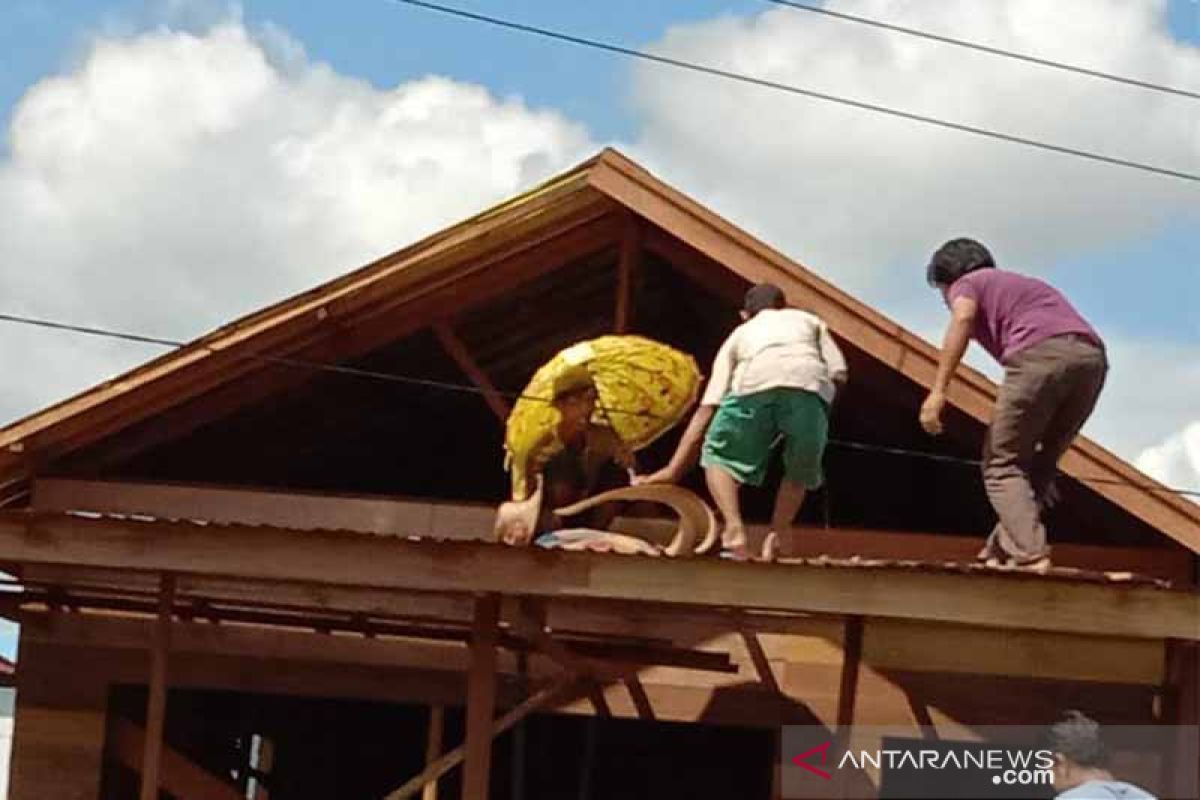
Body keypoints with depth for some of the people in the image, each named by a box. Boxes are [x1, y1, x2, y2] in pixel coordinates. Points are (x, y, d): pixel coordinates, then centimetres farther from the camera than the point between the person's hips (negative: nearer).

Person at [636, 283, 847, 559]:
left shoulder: (739, 335, 40)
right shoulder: (809, 320, 42)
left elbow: (706, 409, 32)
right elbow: (838, 375, 24)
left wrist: (673, 470, 33)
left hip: (754, 382, -1)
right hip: (811, 382, 1)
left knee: (719, 454, 20)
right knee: (800, 471, 25)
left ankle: (734, 527, -3)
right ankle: (774, 540, 9)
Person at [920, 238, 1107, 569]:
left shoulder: (966, 284, 21)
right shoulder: (1026, 284, 42)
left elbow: (963, 318, -4)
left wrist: (938, 390, -12)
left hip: (1040, 353, -6)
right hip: (1091, 356, 6)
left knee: (1002, 465, 1)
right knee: (1039, 466, 17)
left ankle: (1031, 556, -14)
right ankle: (1004, 549, 6)